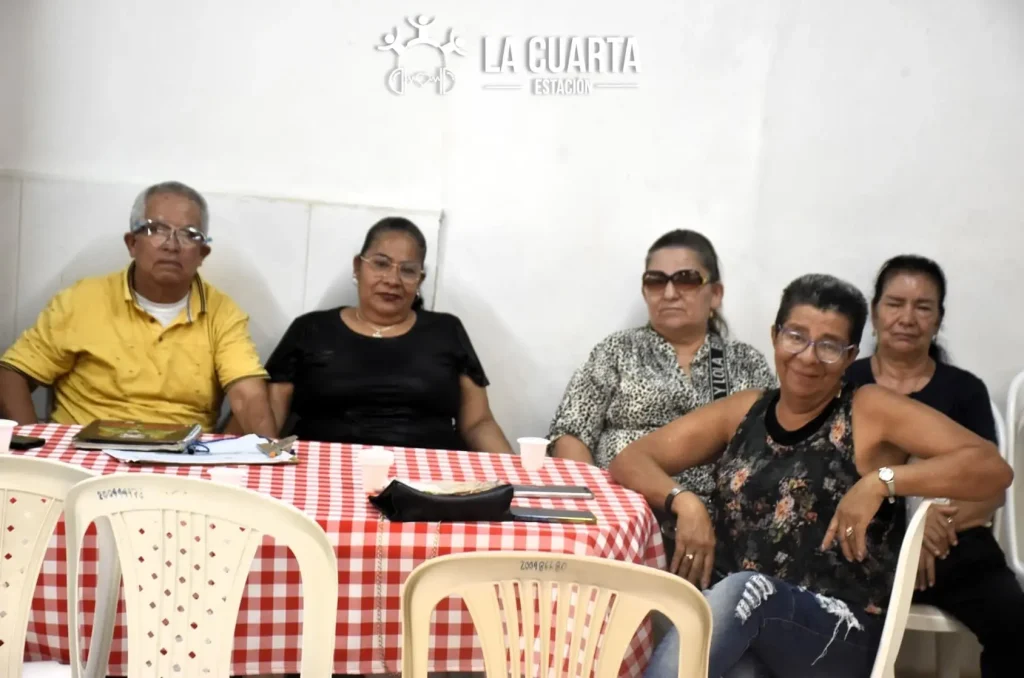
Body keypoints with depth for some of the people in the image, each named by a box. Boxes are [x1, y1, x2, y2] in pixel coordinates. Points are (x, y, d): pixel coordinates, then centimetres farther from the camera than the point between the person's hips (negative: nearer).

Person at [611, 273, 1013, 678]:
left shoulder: (872, 412, 1)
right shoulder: (741, 411, 13)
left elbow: (992, 469, -7)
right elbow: (630, 461, 11)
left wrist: (881, 481, -20)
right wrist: (684, 501, -9)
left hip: (838, 633, -2)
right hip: (727, 620, 2)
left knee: (746, 588, -35)